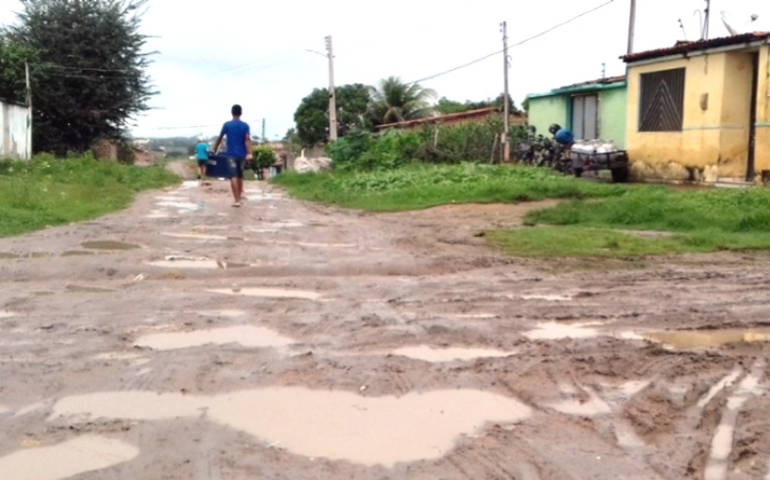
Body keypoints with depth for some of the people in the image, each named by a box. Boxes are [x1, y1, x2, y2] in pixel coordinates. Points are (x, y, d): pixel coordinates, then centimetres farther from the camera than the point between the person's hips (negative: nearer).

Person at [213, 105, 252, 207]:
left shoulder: (227, 125, -1)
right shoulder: (245, 125, 1)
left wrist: (215, 150, 18)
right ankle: (240, 196, 28)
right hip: (242, 154, 2)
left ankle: (237, 200, -18)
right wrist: (249, 153, -20)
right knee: (240, 175, 18)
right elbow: (247, 140, -12)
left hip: (231, 154, -2)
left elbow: (220, 139, 5)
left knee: (233, 176, -8)